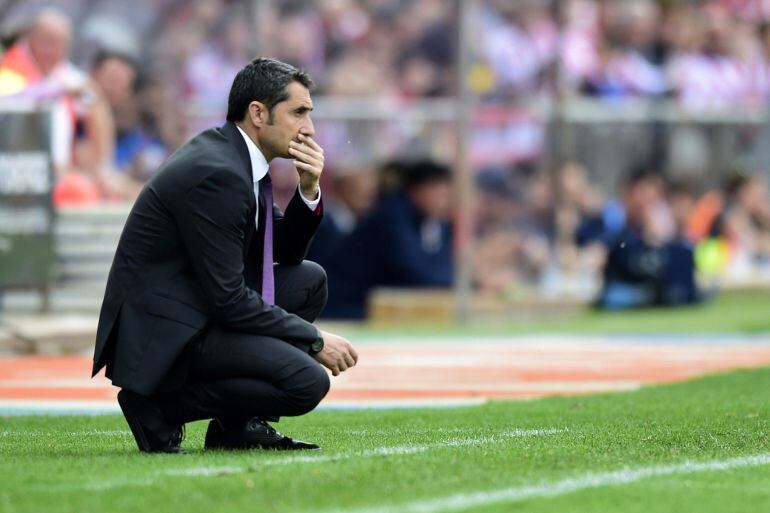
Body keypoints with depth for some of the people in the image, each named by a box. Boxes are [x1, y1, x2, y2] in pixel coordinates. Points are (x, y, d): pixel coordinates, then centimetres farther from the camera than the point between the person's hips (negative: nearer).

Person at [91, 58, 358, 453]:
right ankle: (159, 405, -7)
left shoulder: (235, 155, 10)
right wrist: (315, 341, -11)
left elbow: (283, 254, 19)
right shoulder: (217, 175, -20)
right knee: (308, 382, -21)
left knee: (309, 279, 16)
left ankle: (238, 424, 12)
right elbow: (229, 300, -20)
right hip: (158, 338, -10)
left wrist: (309, 191, 1)